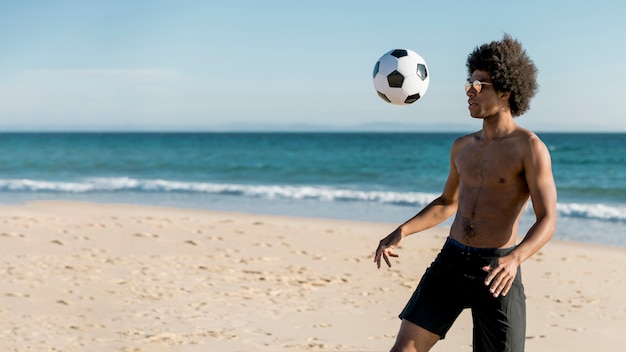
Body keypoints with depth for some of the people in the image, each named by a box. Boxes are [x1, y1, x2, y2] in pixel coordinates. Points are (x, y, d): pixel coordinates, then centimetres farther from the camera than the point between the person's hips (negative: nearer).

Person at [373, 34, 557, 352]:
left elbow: (547, 221, -15)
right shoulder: (462, 147, 11)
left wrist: (515, 258, -34)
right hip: (450, 260, 5)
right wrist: (400, 232, 11)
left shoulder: (529, 147, -9)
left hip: (495, 270, -5)